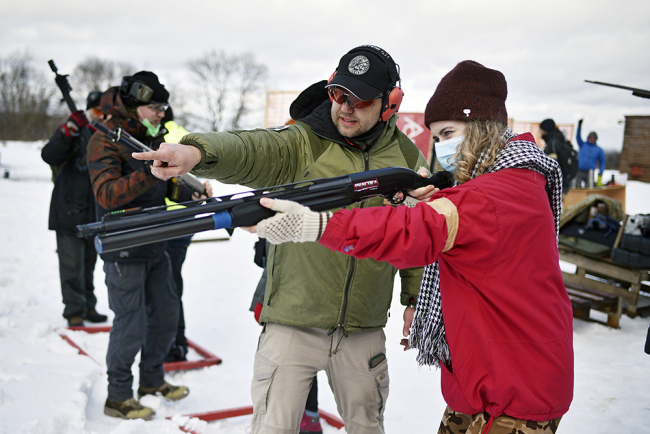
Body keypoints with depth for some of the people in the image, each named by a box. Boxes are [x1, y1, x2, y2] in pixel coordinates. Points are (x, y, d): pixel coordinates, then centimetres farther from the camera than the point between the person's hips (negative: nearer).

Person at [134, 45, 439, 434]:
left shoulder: (407, 158, 3)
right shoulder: (303, 143, -7)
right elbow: (249, 148, -26)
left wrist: (415, 297, 12)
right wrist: (197, 152, -47)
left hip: (364, 329, 3)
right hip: (293, 323, -3)